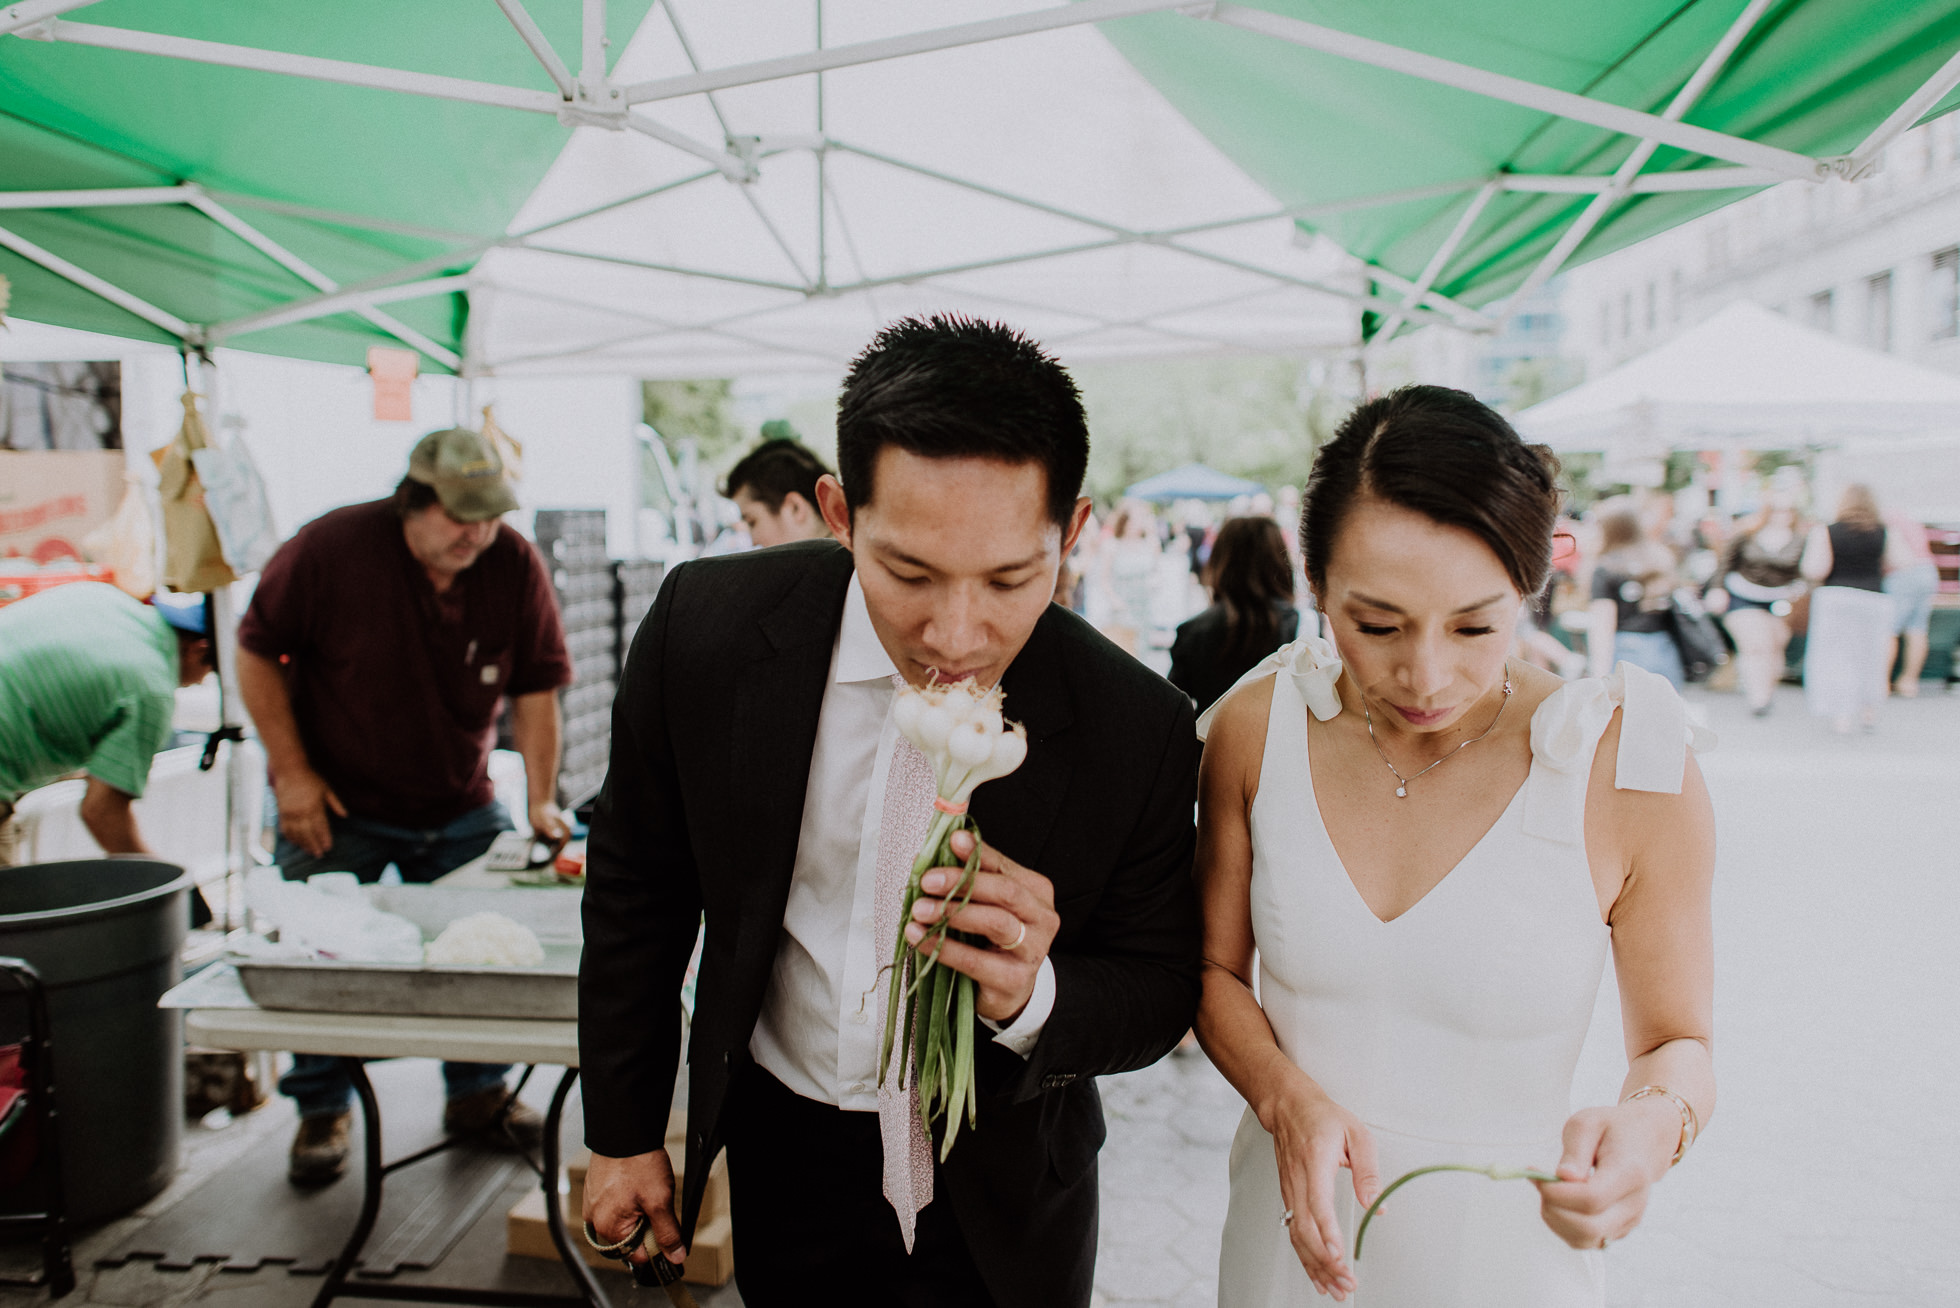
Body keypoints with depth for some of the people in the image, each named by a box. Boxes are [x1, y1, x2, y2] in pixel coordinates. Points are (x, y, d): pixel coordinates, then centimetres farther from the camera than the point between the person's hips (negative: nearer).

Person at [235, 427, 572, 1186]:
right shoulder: (331, 548, -17)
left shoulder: (516, 567, -11)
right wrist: (292, 770, -12)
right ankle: (322, 1111, 25)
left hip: (462, 809, 2)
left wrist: (542, 799, -10)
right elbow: (257, 652, -7)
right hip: (337, 807, -2)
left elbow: (535, 688, -5)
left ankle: (478, 1095, 26)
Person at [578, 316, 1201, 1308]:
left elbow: (1160, 996, -10)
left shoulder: (1138, 731, -23)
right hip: (780, 1149, 2)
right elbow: (636, 889, -6)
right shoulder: (706, 627, -20)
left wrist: (1030, 995, -33)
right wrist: (622, 1131, 1)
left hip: (998, 1191, -1)